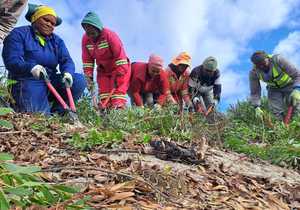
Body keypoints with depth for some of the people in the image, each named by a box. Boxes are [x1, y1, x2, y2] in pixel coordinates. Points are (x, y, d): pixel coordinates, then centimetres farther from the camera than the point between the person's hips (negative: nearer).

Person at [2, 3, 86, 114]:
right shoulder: (18, 34, -1)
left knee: (79, 80, -15)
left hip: (51, 81, 6)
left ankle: (56, 111, -8)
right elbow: (11, 60, -14)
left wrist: (67, 72, -23)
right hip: (27, 81, -5)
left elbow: (66, 60, 1)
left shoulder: (57, 41, 16)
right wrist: (31, 67, -33)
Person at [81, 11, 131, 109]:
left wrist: (119, 75, -29)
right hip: (103, 69, 5)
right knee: (103, 93, 3)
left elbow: (120, 55, -28)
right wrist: (89, 76, -9)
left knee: (118, 90, -13)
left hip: (119, 67, -5)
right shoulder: (85, 39, -8)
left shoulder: (109, 35, -26)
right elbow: (87, 60, -2)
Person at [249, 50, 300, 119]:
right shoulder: (253, 73, -22)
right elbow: (254, 92, -13)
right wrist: (257, 107, -27)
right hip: (274, 89, 2)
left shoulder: (277, 59, -32)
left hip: (289, 84, -2)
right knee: (276, 111, -15)